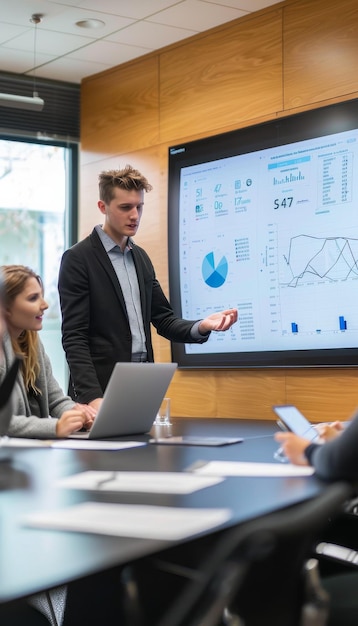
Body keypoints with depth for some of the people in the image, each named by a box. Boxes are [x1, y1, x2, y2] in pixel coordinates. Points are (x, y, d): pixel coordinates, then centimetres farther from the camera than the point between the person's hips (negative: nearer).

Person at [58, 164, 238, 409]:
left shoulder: (141, 257, 13)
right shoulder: (78, 258, -9)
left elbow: (163, 319, 12)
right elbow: (74, 337, -14)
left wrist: (201, 326, -8)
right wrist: (92, 396, -24)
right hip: (101, 389, -6)